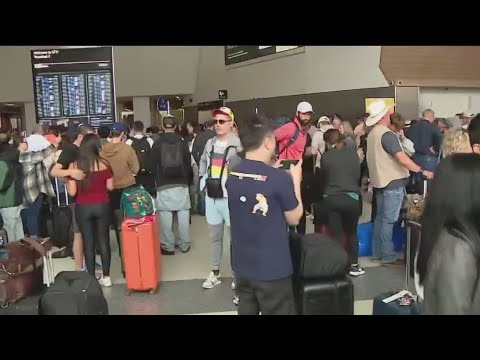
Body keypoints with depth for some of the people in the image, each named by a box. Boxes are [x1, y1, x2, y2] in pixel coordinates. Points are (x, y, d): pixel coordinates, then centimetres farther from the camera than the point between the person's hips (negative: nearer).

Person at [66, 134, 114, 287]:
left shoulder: (74, 166, -8)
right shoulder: (104, 164, -6)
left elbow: (72, 192, -7)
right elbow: (110, 187, 0)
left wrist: (67, 182, 12)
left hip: (83, 208, -1)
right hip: (102, 206, 1)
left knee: (88, 242, 8)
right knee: (103, 240, 10)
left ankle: (92, 278, 14)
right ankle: (106, 277, 16)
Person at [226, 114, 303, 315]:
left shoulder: (232, 176, -2)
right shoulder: (280, 178, -19)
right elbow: (294, 219, -6)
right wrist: (295, 180, 2)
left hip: (242, 265, 6)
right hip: (272, 268, -5)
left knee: (246, 310, 17)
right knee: (279, 311, 9)